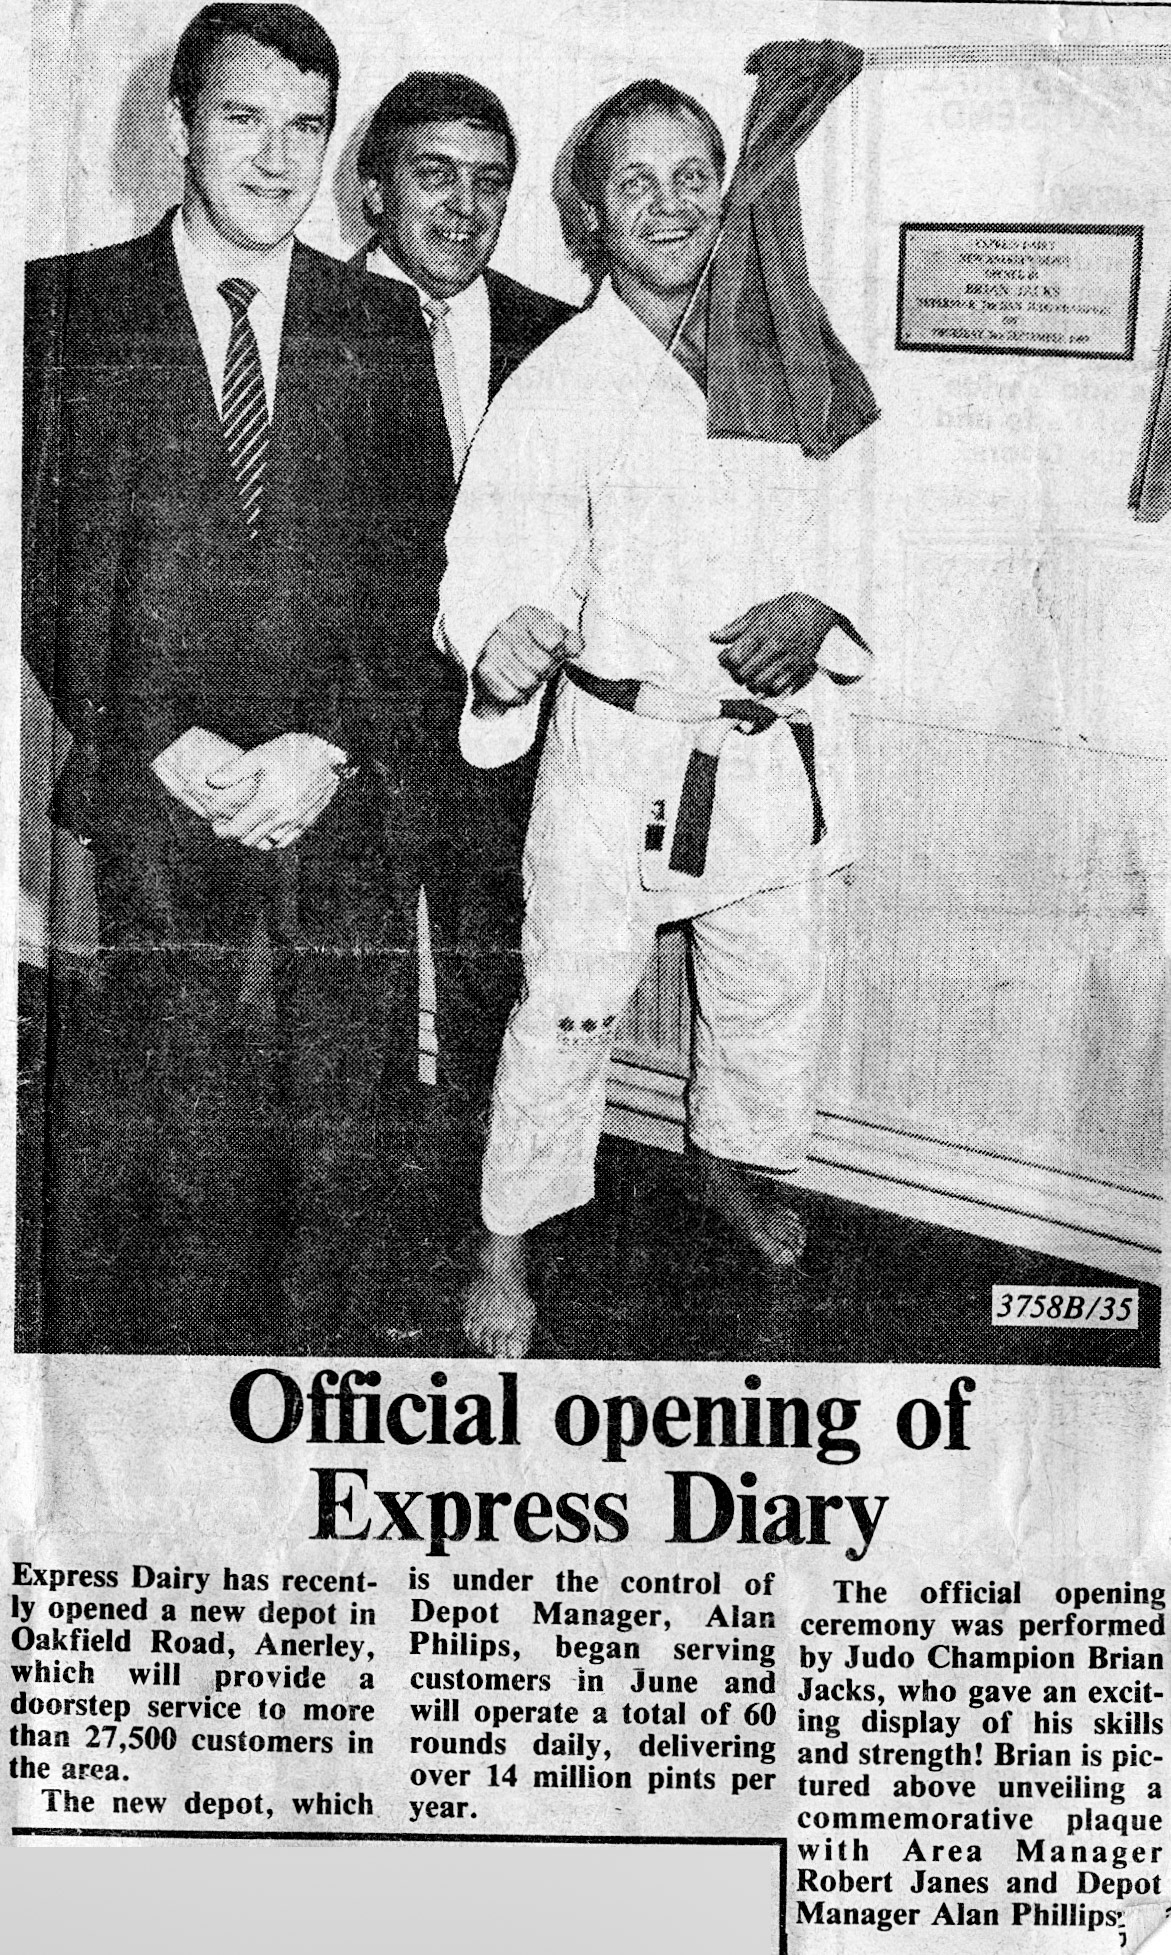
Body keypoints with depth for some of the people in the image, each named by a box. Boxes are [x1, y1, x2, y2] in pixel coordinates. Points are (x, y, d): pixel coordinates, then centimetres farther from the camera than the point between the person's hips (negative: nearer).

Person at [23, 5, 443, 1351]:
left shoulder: (378, 334, 12)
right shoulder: (64, 310, 5)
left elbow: (413, 572, 8)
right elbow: (34, 571, 1)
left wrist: (329, 747, -7)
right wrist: (163, 747, -10)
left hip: (337, 823, 2)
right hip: (138, 829, -2)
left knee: (330, 1176, 5)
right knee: (128, 1179, 1)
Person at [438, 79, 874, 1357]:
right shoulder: (556, 387, -10)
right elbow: (494, 573, -16)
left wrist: (816, 607, -14)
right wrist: (506, 646, -39)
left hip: (778, 747, 4)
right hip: (623, 758, -4)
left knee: (775, 990, 19)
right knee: (567, 1016, 2)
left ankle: (735, 1162, 48)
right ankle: (505, 1246, 23)